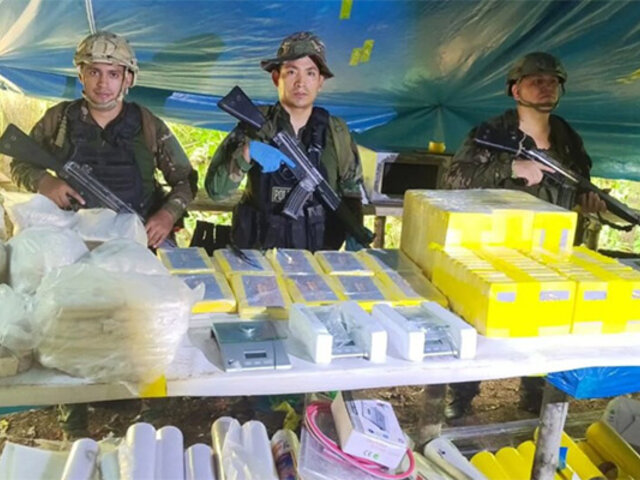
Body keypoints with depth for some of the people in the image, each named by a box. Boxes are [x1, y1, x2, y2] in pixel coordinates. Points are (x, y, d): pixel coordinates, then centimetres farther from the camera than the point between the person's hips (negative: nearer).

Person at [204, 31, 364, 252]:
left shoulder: (336, 132, 3)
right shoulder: (255, 125, -1)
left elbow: (351, 190, 14)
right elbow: (215, 190, -6)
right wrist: (247, 151, -20)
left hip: (319, 253, 2)